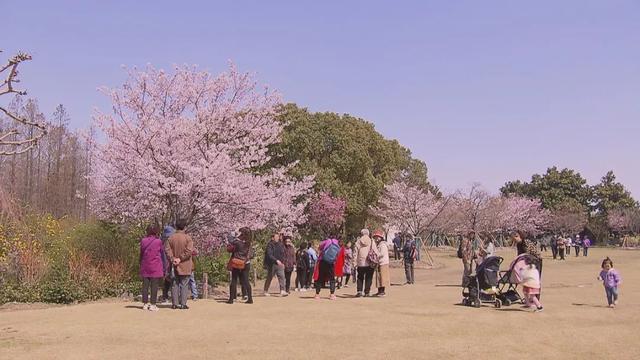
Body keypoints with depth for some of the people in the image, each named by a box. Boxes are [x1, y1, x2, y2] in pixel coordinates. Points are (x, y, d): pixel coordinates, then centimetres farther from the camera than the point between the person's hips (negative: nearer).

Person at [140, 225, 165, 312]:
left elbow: (141, 254, 9)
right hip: (156, 267, -3)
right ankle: (153, 304, -1)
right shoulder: (158, 241, -5)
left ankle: (145, 304, 10)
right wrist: (163, 268, 8)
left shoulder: (143, 241, 4)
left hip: (145, 266, 3)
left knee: (145, 285, 8)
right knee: (154, 286, -1)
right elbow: (162, 255, 1)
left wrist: (141, 267, 17)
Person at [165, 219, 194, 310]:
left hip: (175, 265, 4)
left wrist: (172, 258, -8)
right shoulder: (188, 238, -10)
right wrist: (180, 259, -11)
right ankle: (183, 304, 0)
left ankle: (175, 304, 11)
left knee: (175, 284, 11)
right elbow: (189, 251, -17)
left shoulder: (171, 238, 2)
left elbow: (167, 249, -4)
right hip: (185, 266, -4)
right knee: (184, 285, 2)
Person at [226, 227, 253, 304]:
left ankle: (231, 299, 4)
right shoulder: (248, 243, 2)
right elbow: (249, 254, 8)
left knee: (234, 281, 4)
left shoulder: (236, 241, -11)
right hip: (244, 264, 4)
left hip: (236, 264, -4)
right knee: (246, 281, 7)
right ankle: (250, 298, 5)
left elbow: (228, 249, -3)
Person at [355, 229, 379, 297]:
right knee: (368, 278, 8)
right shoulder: (372, 242, 1)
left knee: (360, 278, 13)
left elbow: (355, 253, 0)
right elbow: (376, 252, -2)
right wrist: (376, 261, 4)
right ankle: (366, 292, 6)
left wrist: (355, 263, 3)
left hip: (361, 263, 1)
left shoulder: (358, 242, 2)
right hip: (370, 263, 0)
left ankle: (359, 291, -1)